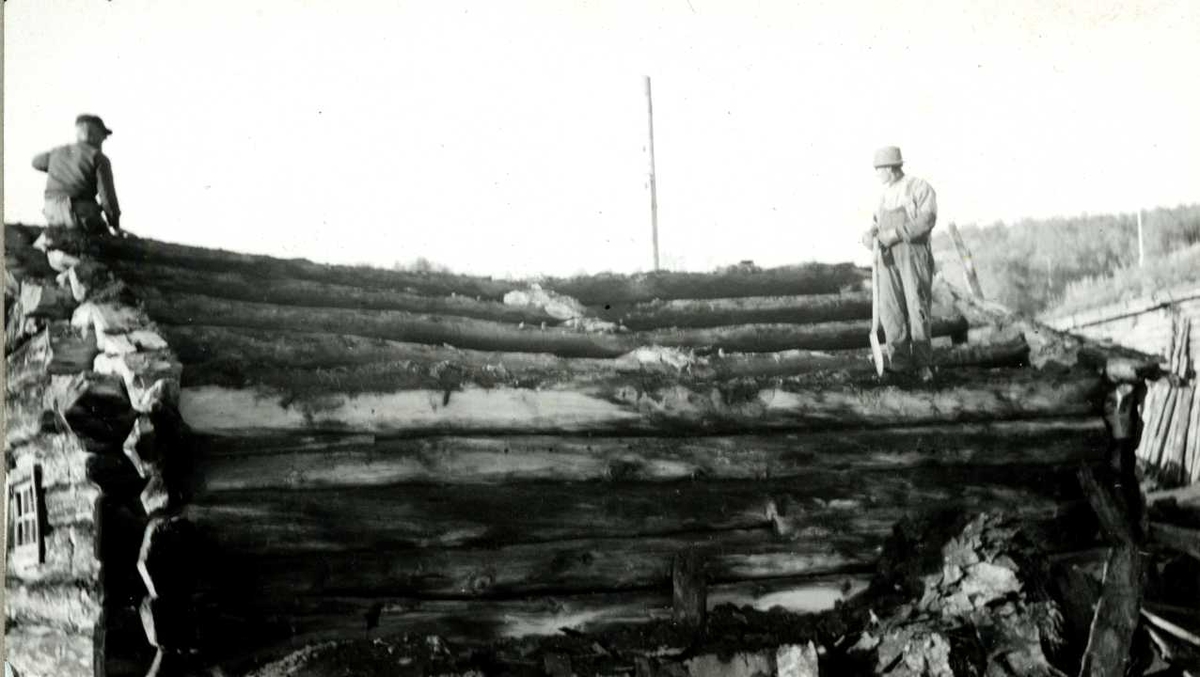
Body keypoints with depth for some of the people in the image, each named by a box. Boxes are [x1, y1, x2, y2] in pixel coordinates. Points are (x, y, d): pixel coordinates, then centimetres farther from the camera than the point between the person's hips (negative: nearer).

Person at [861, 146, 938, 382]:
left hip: (913, 252, -6)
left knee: (917, 307, -8)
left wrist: (895, 233, -19)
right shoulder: (884, 195, 19)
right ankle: (899, 364, 0)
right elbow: (878, 224, 17)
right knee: (890, 309, -3)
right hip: (888, 256, 6)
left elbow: (927, 219, -14)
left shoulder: (919, 187, -2)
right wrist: (870, 235, -7)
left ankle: (923, 364, 0)